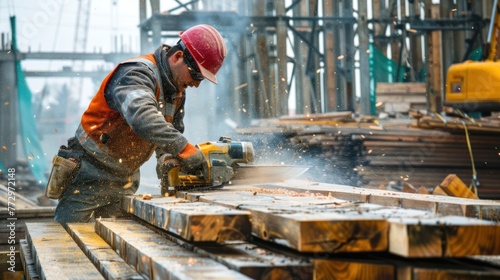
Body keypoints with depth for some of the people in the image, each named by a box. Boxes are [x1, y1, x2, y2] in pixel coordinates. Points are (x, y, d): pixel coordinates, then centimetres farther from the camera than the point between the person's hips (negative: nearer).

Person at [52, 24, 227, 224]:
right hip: (90, 173, -8)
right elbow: (142, 117, -41)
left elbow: (172, 132, 7)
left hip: (125, 182, 8)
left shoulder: (177, 92, 6)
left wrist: (169, 159, -16)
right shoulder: (137, 73, -22)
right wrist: (184, 148, -49)